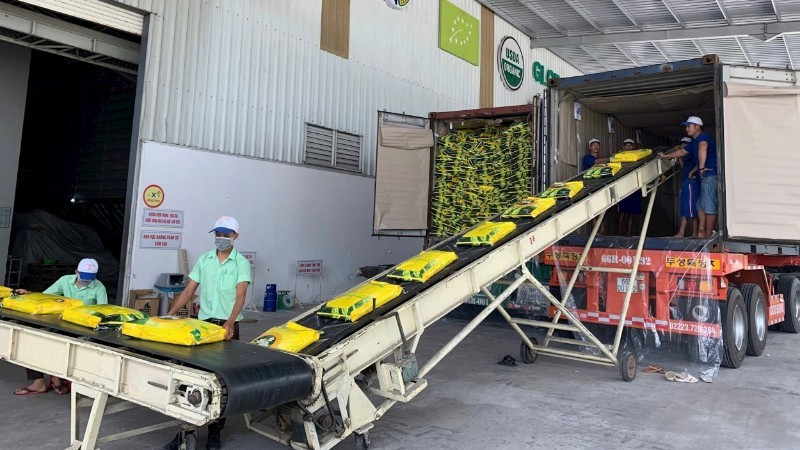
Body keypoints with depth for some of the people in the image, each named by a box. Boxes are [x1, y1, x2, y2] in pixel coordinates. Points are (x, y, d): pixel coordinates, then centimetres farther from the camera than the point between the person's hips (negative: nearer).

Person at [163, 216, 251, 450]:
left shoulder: (241, 263, -5)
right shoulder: (204, 260, 8)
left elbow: (240, 296, -17)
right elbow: (188, 291, 9)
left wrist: (229, 322, -32)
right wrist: (169, 315, -1)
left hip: (227, 326, -3)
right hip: (203, 323, 3)